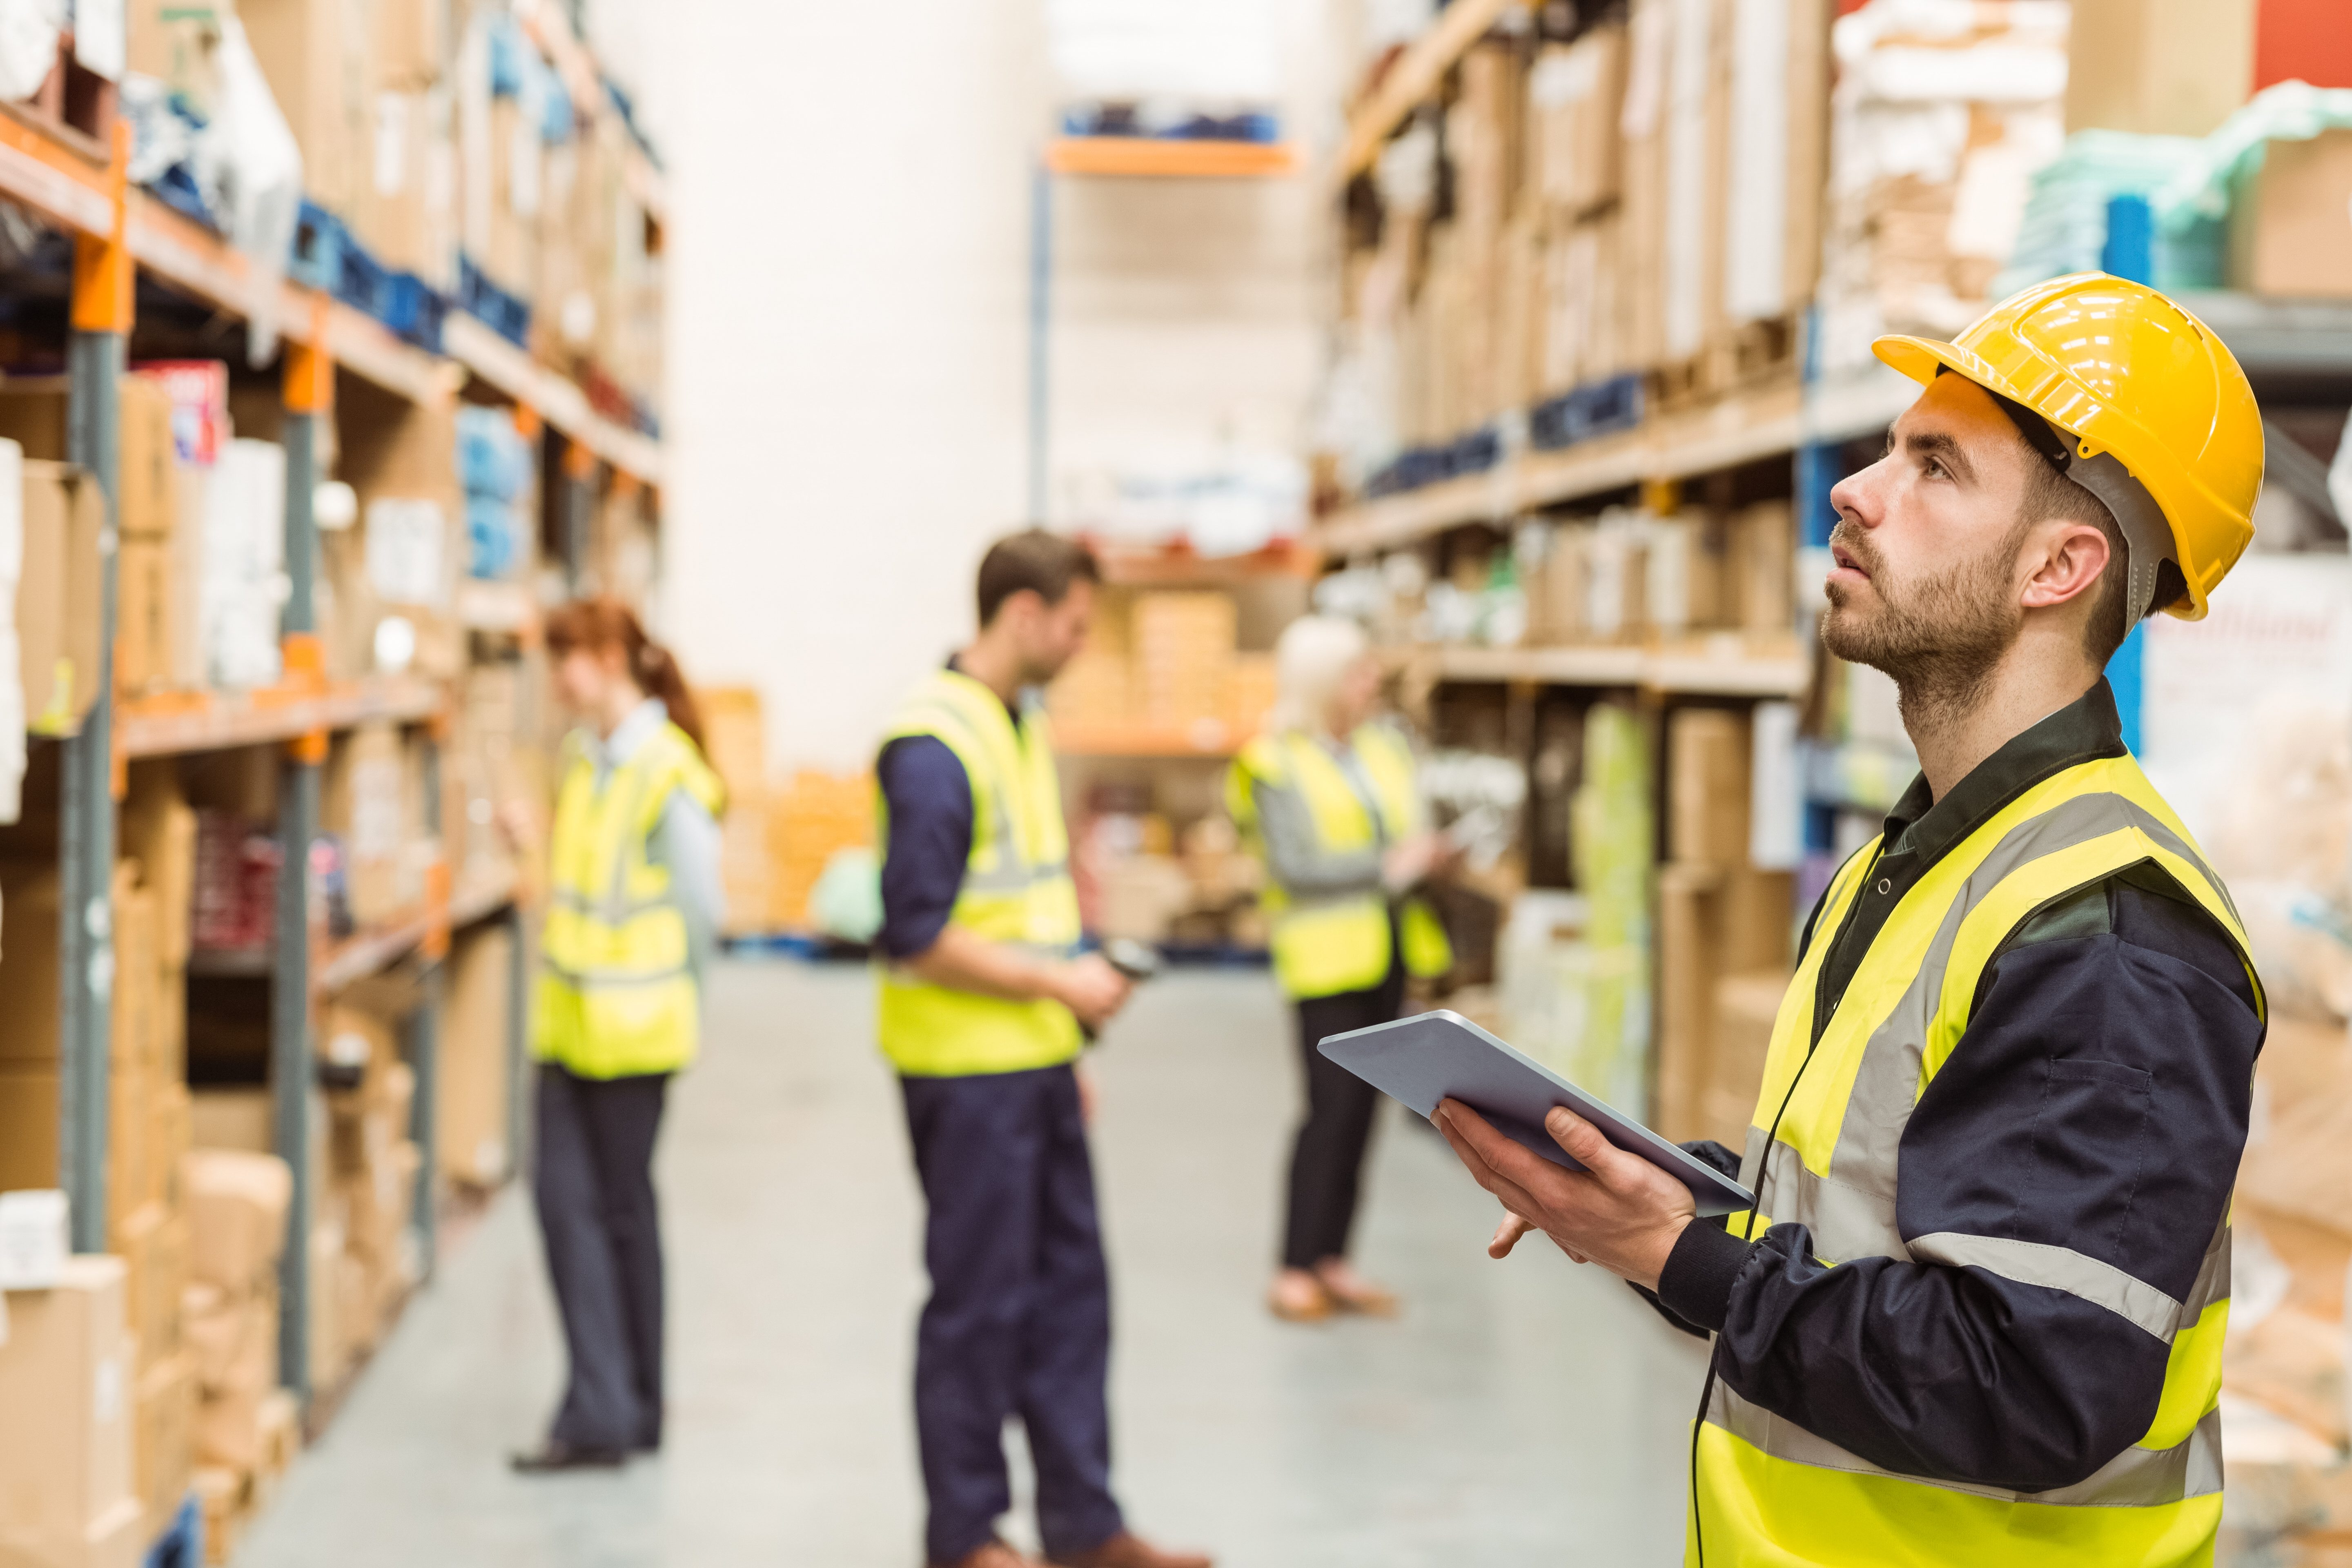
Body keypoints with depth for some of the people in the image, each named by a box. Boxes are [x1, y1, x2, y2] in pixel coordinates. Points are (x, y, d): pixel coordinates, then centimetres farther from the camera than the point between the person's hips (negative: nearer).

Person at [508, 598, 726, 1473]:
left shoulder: (667, 771, -15)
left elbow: (700, 905, -11)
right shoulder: (584, 759, 11)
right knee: (563, 1199, 3)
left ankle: (623, 1411, 13)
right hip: (568, 1020, 7)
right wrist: (535, 847, 5)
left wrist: (659, 997, -3)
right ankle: (603, 1410, 9)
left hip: (632, 1031, -7)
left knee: (622, 1207, 2)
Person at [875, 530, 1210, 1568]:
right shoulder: (933, 748, -18)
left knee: (1070, 1288, 13)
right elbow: (918, 936, -22)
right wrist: (1063, 983, -17)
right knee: (980, 1303, 2)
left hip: (1034, 1063, 9)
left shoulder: (1024, 723, 11)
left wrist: (1065, 1045, 17)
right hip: (967, 1069, -9)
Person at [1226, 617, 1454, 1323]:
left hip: (1389, 952, 7)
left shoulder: (1387, 748, 13)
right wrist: (1385, 867, -16)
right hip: (1327, 956, -6)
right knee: (1333, 1107, -9)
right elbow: (1292, 867, -15)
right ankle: (1295, 1270, -1)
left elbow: (1414, 832, 17)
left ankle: (1333, 1260, 16)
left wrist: (1427, 854, -6)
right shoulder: (1278, 764, -8)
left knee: (1362, 1105, 8)